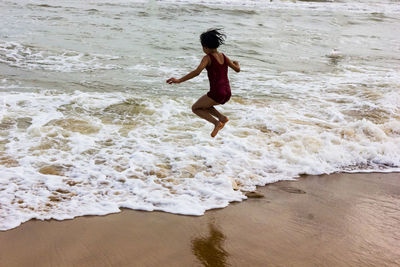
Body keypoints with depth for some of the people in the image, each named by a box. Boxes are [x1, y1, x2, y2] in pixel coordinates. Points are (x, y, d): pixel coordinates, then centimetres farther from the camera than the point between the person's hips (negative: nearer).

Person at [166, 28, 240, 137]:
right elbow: (237, 69, 22)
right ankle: (222, 117, 9)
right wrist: (236, 63, 46)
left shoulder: (208, 58, -8)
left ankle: (216, 123, -3)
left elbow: (197, 72, -23)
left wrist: (179, 80, -23)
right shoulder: (224, 57, 11)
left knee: (195, 108, 15)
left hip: (216, 93, -7)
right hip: (227, 93, 7)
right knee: (204, 105, 30)